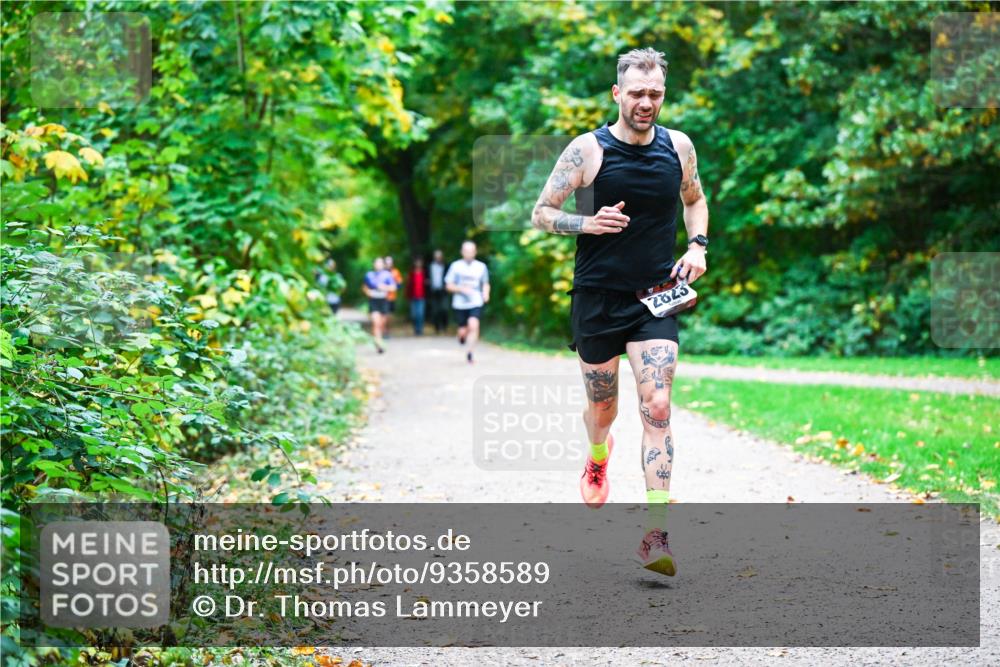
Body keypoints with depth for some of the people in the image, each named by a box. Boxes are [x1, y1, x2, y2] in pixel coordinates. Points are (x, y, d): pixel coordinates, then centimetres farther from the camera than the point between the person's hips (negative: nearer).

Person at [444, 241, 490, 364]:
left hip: (476, 304, 0)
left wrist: (486, 293, -3)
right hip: (460, 304, 0)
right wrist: (462, 289, -15)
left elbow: (486, 283, 18)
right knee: (463, 331, 4)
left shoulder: (481, 266, 4)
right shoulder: (456, 266, 0)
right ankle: (462, 335, 42)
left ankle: (470, 353, -13)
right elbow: (449, 285, 2)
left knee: (473, 325, -22)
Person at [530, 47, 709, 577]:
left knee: (657, 408, -12)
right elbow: (541, 215, -3)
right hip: (598, 297, -1)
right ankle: (598, 457, 51)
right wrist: (587, 224, -22)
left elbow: (695, 201, 21)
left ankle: (656, 535, -13)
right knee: (602, 407, 13)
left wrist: (697, 245, 3)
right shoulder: (588, 150, -8)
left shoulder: (678, 147, 2)